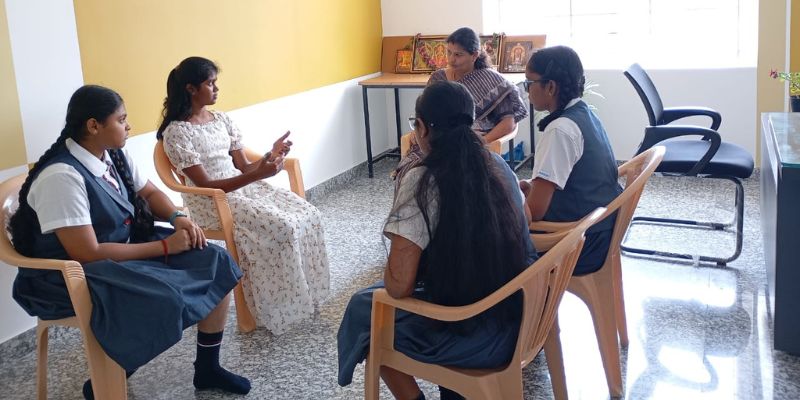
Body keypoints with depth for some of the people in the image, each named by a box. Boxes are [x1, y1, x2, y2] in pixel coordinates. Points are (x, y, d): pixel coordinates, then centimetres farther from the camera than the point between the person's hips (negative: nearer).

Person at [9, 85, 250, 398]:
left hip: (127, 248, 9)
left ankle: (207, 369, 12)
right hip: (74, 276, -8)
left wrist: (178, 218, -6)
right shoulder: (61, 177, -26)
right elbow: (88, 254, -28)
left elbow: (149, 193, 16)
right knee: (162, 300, -34)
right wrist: (165, 246, -23)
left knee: (216, 264, -3)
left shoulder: (114, 155, 0)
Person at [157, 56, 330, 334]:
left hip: (243, 187, 7)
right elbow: (206, 186, -18)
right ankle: (280, 311, -11)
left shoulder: (222, 120, 10)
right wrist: (257, 175, -28)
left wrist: (271, 156, -11)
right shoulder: (176, 133, -12)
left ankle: (304, 294, 1)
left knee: (307, 215, -11)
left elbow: (244, 167, 10)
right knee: (281, 227, -26)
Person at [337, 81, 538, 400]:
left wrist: (390, 271, 1)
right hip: (515, 315, 7)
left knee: (362, 309, 17)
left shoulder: (421, 182, -20)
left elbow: (399, 286, -23)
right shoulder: (498, 165, 0)